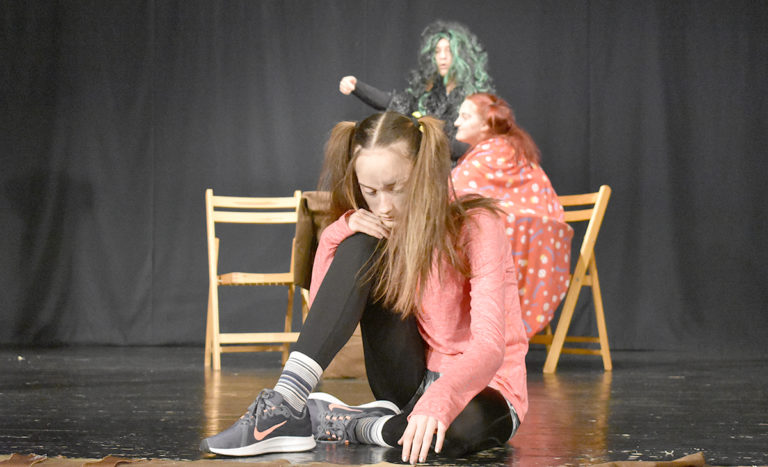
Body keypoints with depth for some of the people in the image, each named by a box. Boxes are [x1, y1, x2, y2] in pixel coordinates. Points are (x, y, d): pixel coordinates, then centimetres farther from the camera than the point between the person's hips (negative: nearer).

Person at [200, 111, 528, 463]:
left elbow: (489, 345, -30)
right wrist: (337, 235, -16)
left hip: (480, 388, -4)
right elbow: (324, 311, -2)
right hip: (412, 383, 4)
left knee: (467, 423, -44)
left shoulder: (476, 227, -17)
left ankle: (338, 422, -18)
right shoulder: (382, 227, 0)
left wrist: (439, 400, -49)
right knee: (360, 248, -16)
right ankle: (284, 406, -25)